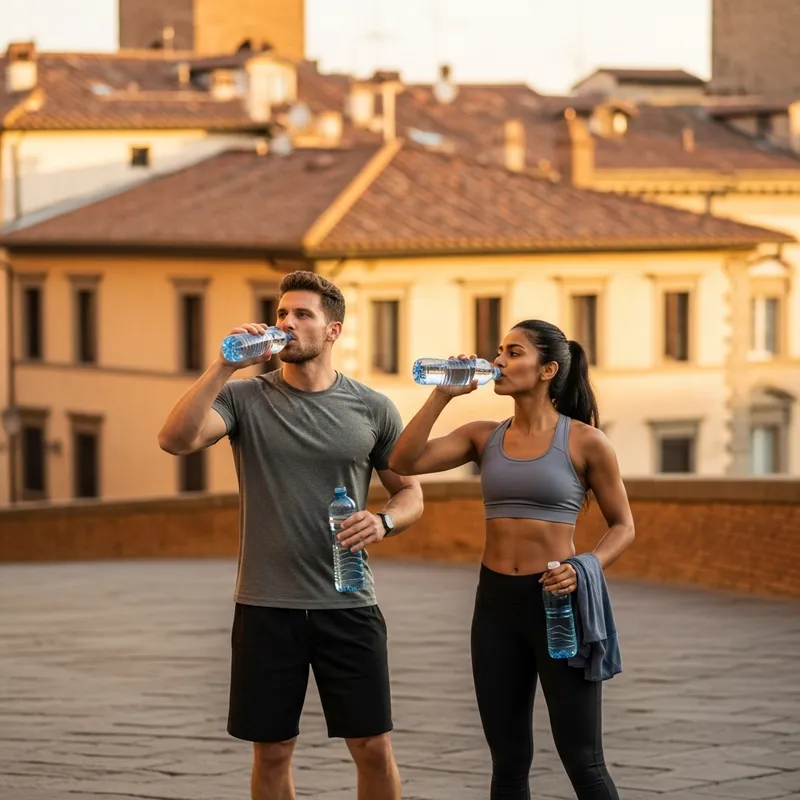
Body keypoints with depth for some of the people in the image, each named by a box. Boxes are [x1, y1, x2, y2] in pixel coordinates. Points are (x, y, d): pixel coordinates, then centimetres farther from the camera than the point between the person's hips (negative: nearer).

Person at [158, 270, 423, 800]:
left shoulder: (373, 410, 3)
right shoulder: (245, 398, -1)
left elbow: (411, 494, 10)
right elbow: (175, 440, -17)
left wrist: (385, 522, -12)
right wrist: (226, 366, -22)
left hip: (349, 604, 0)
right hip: (266, 607, 0)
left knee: (373, 747, 3)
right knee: (272, 750, 8)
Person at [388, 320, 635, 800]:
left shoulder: (585, 441, -4)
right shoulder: (483, 437, 7)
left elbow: (623, 527, 1)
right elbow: (404, 463, -5)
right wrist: (443, 395, -6)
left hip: (556, 601, -4)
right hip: (496, 602, 4)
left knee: (582, 761, -2)